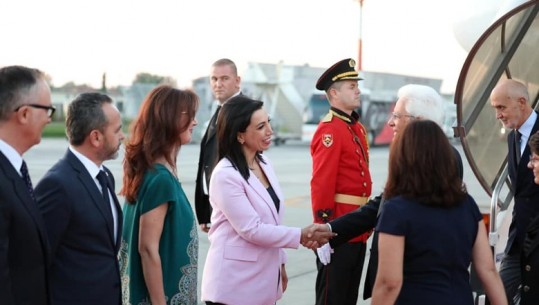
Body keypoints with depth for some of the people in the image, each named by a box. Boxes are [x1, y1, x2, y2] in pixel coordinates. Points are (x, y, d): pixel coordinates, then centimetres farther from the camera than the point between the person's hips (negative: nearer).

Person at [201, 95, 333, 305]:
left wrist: (280, 263, 16)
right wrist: (301, 236, -15)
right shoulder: (225, 176, -19)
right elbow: (252, 229, -20)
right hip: (233, 284, -7)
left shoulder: (264, 163, 6)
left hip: (263, 278, 7)